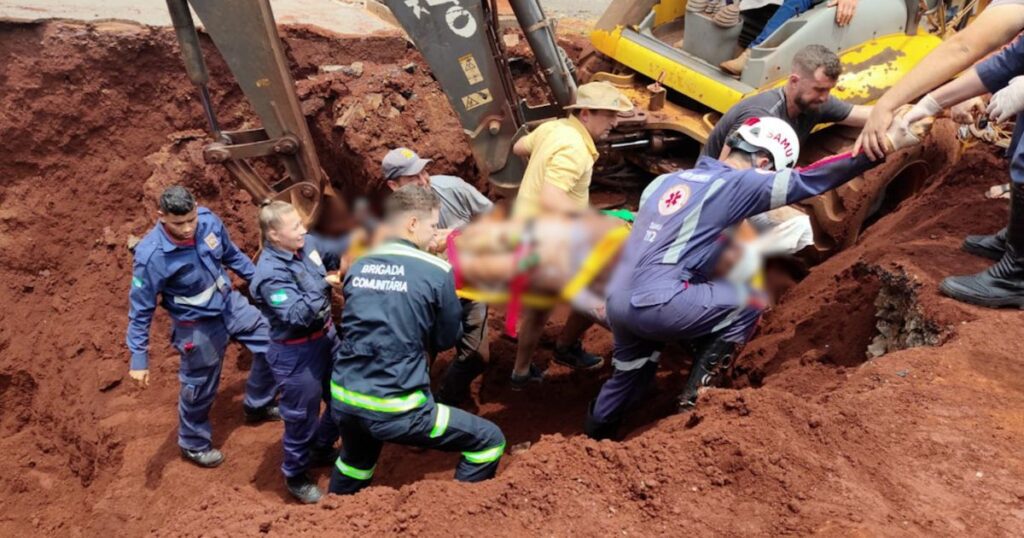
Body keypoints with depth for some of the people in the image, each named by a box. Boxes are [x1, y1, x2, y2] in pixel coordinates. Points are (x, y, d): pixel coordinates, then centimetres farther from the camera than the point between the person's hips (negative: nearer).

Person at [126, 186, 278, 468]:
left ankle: (257, 405, 38)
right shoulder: (151, 255, -31)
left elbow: (231, 254, 4)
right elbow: (141, 309, -19)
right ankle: (193, 444, 41)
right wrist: (139, 358, -14)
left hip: (230, 303, 5)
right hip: (198, 326, -5)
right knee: (200, 389, 13)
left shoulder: (209, 221, -18)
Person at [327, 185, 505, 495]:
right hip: (395, 410, -7)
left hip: (343, 399, 7)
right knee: (490, 441, 9)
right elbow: (447, 339, 4)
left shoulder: (358, 267, 7)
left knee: (356, 462, 37)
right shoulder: (436, 272, -9)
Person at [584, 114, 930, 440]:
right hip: (655, 303, -8)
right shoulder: (736, 184, -3)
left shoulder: (677, 178, 19)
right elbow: (810, 180, -6)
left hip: (619, 300, 8)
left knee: (631, 377, 30)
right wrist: (890, 145, -2)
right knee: (749, 304, 8)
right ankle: (695, 399, 7)